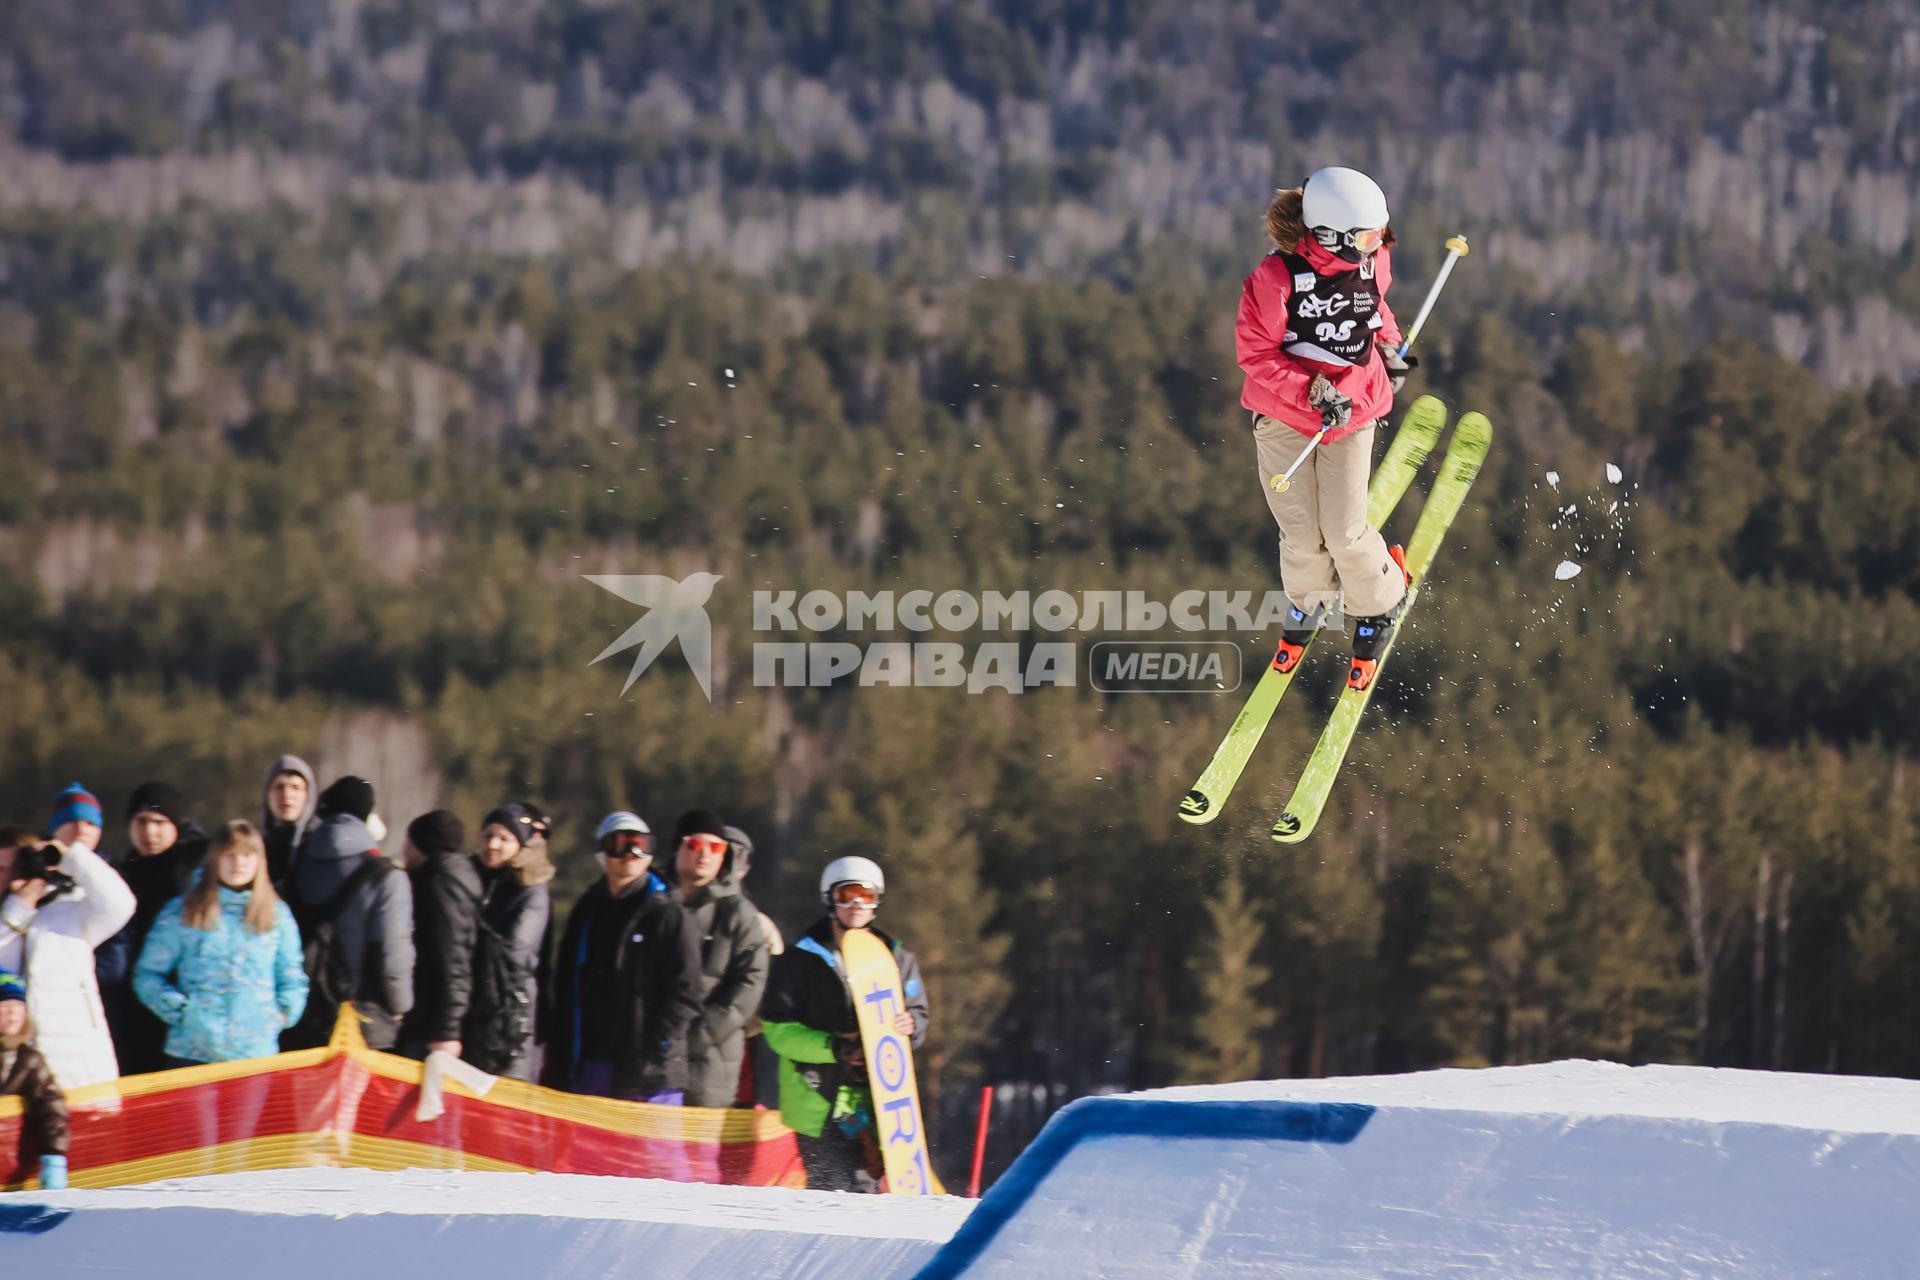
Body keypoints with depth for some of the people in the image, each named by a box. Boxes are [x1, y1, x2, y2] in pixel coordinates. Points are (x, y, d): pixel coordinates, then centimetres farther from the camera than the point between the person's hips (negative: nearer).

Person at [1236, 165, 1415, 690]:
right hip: (1284, 417, -2)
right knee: (1302, 535, 4)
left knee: (1345, 533, -3)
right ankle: (1307, 602, 37)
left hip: (1351, 415, 2)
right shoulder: (1276, 278, -25)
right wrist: (1310, 393, -25)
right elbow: (1254, 352, -17)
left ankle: (1379, 605, 26)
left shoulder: (1372, 261, -11)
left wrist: (1390, 346, 6)